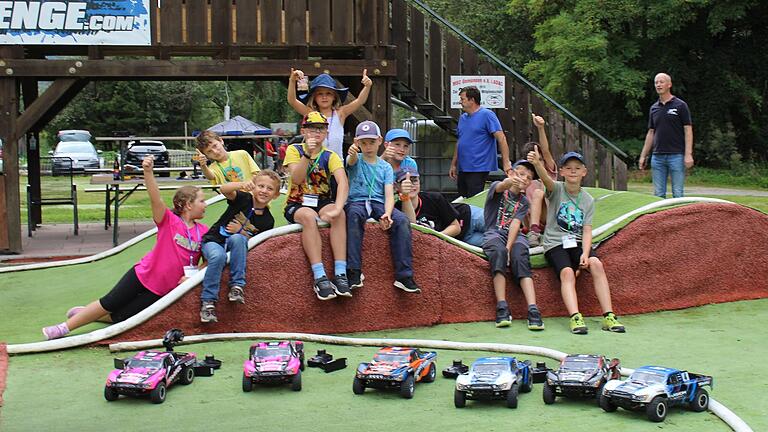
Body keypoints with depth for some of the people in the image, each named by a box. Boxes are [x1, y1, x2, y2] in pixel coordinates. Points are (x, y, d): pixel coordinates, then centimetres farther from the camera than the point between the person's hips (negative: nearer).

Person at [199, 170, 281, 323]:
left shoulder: (267, 220, -1)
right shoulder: (243, 199, -8)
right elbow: (224, 190, -27)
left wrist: (241, 231, -16)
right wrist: (242, 184, -46)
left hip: (236, 246, 2)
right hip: (214, 241, -2)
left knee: (237, 238, -34)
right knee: (218, 256, -36)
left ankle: (237, 286, -28)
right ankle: (208, 301, -28)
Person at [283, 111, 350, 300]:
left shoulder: (330, 156, 2)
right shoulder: (294, 150, 1)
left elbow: (343, 182, -16)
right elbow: (296, 179, -15)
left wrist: (337, 208, -34)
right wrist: (308, 154, -26)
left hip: (322, 202, 2)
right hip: (296, 204, -2)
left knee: (339, 214, -31)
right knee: (308, 216, -36)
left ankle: (340, 274, -34)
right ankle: (319, 277, -40)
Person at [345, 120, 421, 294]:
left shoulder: (386, 167, 15)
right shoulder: (356, 160, 10)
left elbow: (389, 195, 2)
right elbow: (352, 161, -18)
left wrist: (387, 214, -20)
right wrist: (352, 153, -45)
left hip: (379, 203, 2)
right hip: (357, 201, -2)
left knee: (402, 221, -28)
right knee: (354, 215, -39)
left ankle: (404, 276, -30)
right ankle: (354, 271, -39)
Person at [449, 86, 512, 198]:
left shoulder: (487, 115, -8)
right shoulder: (462, 118, 14)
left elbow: (501, 138, -14)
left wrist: (506, 163, -21)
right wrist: (453, 165, 19)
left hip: (479, 169, -8)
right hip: (462, 169, 8)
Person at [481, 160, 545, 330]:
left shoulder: (523, 202, 16)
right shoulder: (497, 186, 8)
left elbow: (515, 224, -2)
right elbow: (500, 187, -20)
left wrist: (509, 247, -18)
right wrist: (509, 182, -46)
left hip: (515, 236, 3)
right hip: (494, 233, -2)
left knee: (520, 256, -29)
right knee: (499, 251, -35)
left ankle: (533, 310, -41)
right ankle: (502, 308, -38)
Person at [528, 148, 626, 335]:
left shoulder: (588, 200, 9)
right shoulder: (557, 189, 1)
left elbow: (587, 230, 1)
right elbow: (546, 179, -23)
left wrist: (585, 253, -17)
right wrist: (537, 164, -46)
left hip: (578, 243, 2)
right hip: (555, 243, -2)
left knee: (596, 264, -26)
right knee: (567, 272, -29)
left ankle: (608, 316, -28)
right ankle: (575, 318, -42)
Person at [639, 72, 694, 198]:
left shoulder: (680, 105, -2)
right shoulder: (654, 108, 13)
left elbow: (688, 130, -5)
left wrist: (688, 154, -14)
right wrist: (643, 156, 13)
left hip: (676, 156, -5)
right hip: (657, 156, 5)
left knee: (677, 194, -3)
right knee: (658, 194, 5)